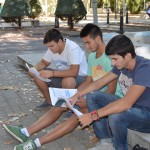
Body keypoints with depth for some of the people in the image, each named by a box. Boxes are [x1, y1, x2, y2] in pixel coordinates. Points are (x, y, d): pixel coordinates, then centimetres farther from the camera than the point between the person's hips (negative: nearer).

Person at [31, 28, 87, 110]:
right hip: (62, 75, 7)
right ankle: (49, 100, 10)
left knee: (67, 81, -41)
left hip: (79, 76, -7)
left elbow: (74, 72, -36)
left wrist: (52, 73, -35)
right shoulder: (52, 48, -6)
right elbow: (43, 62, 8)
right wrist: (35, 68, -15)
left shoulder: (73, 48, -29)